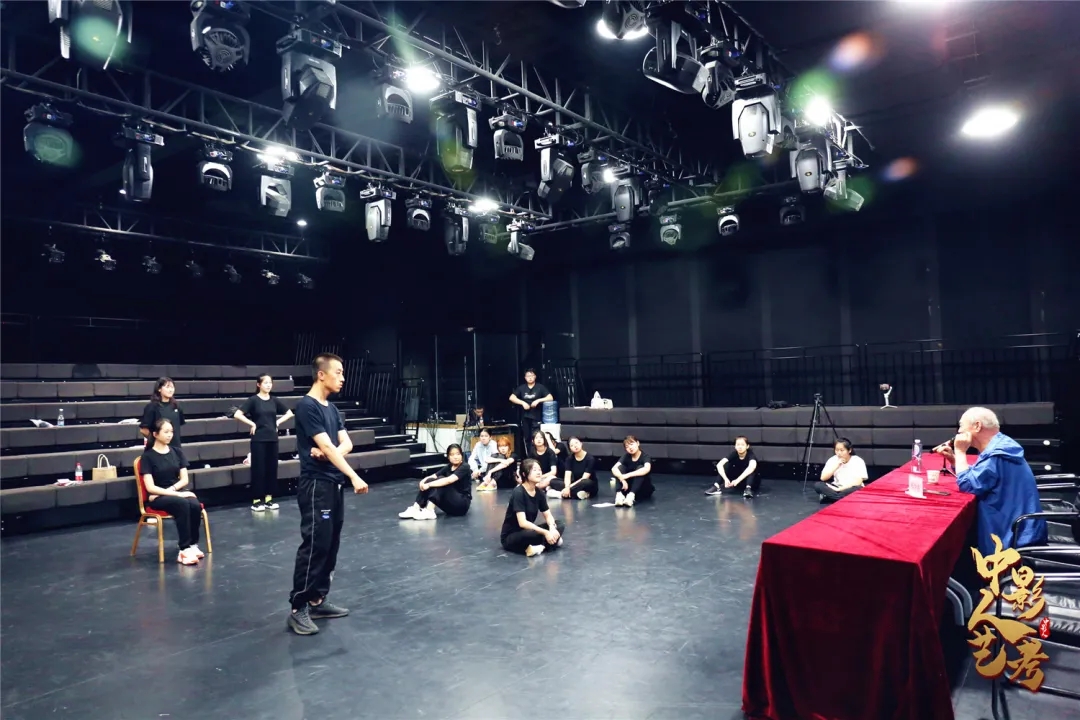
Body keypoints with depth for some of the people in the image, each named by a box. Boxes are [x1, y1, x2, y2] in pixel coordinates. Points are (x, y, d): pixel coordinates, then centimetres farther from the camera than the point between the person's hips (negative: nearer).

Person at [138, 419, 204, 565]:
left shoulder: (177, 452, 9)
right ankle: (184, 549, -32)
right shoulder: (148, 456, -6)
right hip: (158, 497, -4)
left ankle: (193, 544, -17)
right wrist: (177, 494, -20)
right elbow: (150, 487, -13)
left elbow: (184, 479, 7)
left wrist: (172, 489, -13)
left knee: (195, 505, -30)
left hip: (177, 491, 4)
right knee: (182, 504, -35)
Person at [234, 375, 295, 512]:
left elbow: (289, 413, 17)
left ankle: (269, 498, 17)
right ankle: (256, 500, 6)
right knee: (258, 469, -1)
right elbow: (237, 414, -14)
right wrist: (252, 424, -12)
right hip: (258, 439, -4)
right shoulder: (253, 400, -6)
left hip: (272, 439, 5)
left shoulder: (274, 401, 7)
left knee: (272, 468, 7)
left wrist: (278, 422, 5)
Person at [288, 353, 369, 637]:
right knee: (314, 544, -9)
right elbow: (326, 445, -20)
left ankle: (318, 600, 20)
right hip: (315, 485, -9)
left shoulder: (332, 409, 14)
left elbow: (346, 444, 8)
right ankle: (298, 608, 0)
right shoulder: (307, 406, -12)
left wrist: (327, 452, -15)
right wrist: (354, 477, -24)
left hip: (334, 483, 9)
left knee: (330, 544, 11)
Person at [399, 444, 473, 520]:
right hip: (450, 505, 7)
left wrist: (429, 484, -32)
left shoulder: (464, 467, -14)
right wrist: (423, 481, -24)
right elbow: (433, 476, -2)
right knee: (430, 480, -11)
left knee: (440, 481, -26)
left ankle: (429, 511, -35)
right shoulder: (449, 467, 9)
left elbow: (449, 480, -30)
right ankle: (415, 509, -20)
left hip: (462, 503, -7)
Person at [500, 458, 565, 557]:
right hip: (510, 537, -8)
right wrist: (545, 532, -33)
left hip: (528, 531, 8)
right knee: (534, 533, -39)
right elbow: (522, 523, -30)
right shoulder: (518, 493, -22)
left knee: (559, 525, -6)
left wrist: (552, 528, -20)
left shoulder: (539, 492, 0)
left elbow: (548, 515, 3)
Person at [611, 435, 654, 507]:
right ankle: (619, 494, -41)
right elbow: (614, 469, -21)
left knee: (640, 468, -28)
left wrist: (627, 475, -43)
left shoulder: (645, 457, -14)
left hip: (643, 490, -3)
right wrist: (622, 479, -39)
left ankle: (631, 495, -48)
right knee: (620, 467, -19)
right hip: (628, 487, 3)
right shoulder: (626, 456, -4)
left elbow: (646, 469, -38)